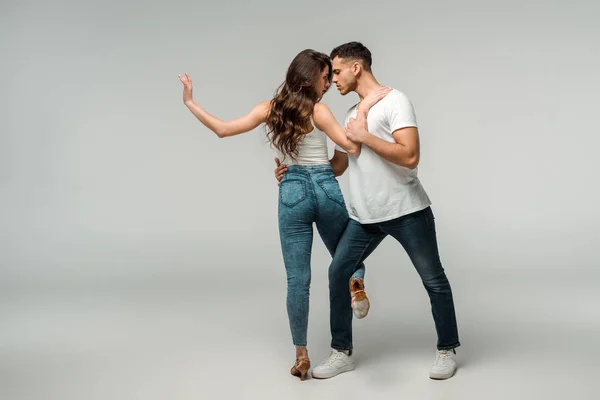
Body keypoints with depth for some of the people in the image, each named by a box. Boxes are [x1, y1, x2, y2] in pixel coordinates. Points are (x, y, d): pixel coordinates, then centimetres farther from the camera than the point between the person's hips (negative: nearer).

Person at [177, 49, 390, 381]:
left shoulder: (269, 108, 4)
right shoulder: (318, 111, -5)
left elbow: (223, 129, 2)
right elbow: (353, 147, -9)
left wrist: (190, 103, 10)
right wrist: (364, 107, -8)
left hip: (291, 192, 2)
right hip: (326, 188, -2)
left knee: (297, 278, 5)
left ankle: (301, 354, 7)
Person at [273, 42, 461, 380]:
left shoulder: (394, 101, -9)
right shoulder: (352, 115, 15)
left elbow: (410, 157, -22)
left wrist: (365, 137, -16)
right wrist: (293, 171, 10)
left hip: (407, 211, -7)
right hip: (365, 216, 7)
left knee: (434, 281, 5)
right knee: (338, 273, 3)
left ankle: (447, 351, 23)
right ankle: (342, 352, 15)